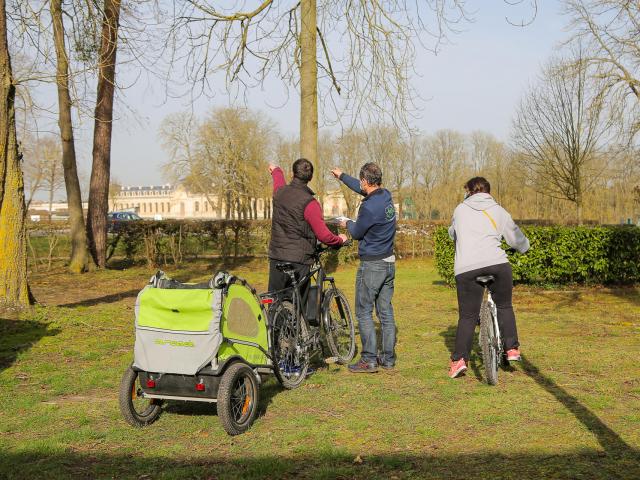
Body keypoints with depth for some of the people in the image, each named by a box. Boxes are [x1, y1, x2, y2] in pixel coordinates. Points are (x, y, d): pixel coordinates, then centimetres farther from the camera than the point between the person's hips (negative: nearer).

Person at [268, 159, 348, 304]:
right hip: (299, 260, -5)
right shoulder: (309, 203, -14)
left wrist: (276, 170, 54)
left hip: (276, 258, 5)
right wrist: (340, 240, 6)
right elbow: (323, 235, -15)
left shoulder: (280, 192, 4)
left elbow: (279, 178, 31)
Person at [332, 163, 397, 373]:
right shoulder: (386, 195, 3)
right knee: (386, 312, 11)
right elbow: (361, 190, 23)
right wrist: (342, 176, 36)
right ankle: (388, 358, 17)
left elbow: (357, 233, -7)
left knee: (364, 312, 0)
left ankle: (369, 359, -1)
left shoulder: (369, 208, -23)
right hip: (389, 263, 8)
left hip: (371, 265, -8)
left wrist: (347, 224, 15)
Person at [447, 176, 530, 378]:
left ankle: (459, 359, -1)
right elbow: (518, 240, 21)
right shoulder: (499, 211, 16)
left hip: (466, 268, 0)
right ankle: (512, 349, 18)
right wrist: (524, 246, 44)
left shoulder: (460, 210, 17)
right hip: (497, 264, 0)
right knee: (504, 307, 22)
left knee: (467, 316, 7)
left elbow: (452, 234, 35)